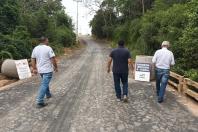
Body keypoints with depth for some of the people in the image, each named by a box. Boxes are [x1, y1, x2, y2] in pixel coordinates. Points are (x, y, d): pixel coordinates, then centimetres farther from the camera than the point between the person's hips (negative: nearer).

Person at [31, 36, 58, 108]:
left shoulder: (35, 49, 7)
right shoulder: (48, 48, -12)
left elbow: (33, 59, 10)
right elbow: (53, 59, -14)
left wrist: (34, 69, 15)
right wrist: (56, 67, -3)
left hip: (40, 70, 7)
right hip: (48, 70, -7)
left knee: (45, 83, 26)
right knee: (44, 85, -7)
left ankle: (48, 94, 42)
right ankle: (39, 102, -7)